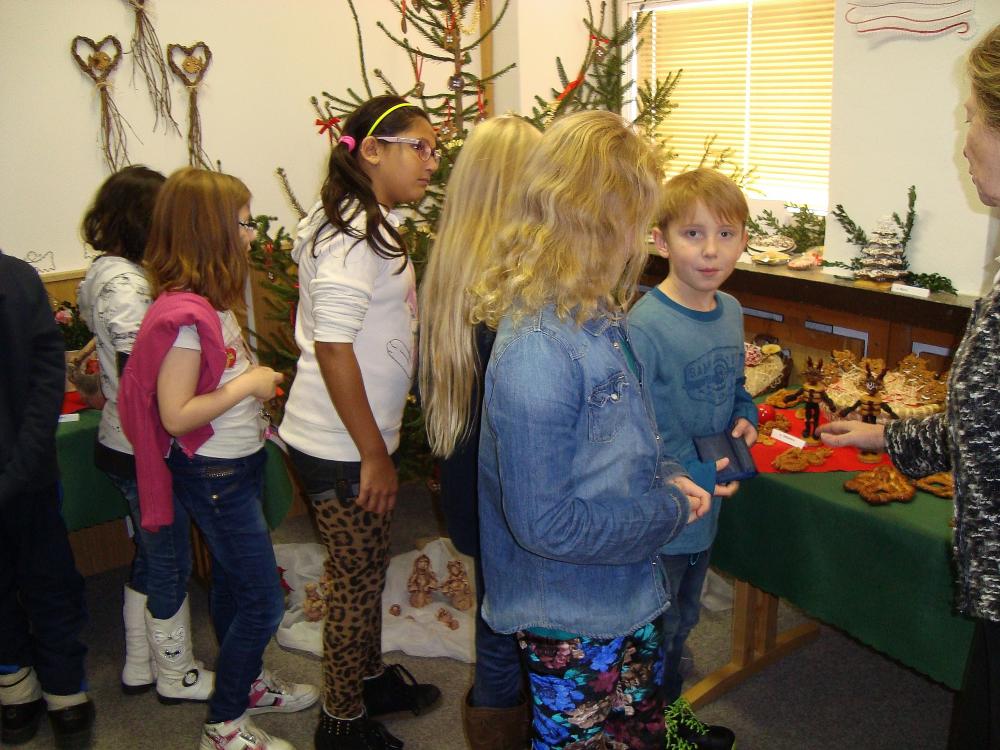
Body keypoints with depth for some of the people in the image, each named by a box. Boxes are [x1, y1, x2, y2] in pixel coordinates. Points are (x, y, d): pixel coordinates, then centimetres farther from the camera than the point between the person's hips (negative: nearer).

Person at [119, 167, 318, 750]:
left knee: (234, 582, 24)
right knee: (263, 602, 0)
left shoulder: (214, 301, 5)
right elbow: (175, 414, -26)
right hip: (213, 476, -9)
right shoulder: (184, 315, -25)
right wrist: (249, 384, -21)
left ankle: (247, 682, 42)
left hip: (239, 465, 10)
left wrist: (257, 379, 3)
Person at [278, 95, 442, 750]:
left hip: (362, 437, 9)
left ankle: (370, 678, 43)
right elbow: (332, 345, -24)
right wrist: (375, 455, -19)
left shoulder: (367, 223, 12)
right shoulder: (354, 231, -20)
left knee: (368, 571, 23)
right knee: (357, 580, 6)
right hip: (343, 446, -9)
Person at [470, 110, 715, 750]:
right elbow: (544, 522, -27)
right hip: (572, 621, -9)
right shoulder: (536, 350, -30)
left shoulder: (596, 315, 0)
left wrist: (668, 476, -2)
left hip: (626, 597, 9)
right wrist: (669, 513, -17)